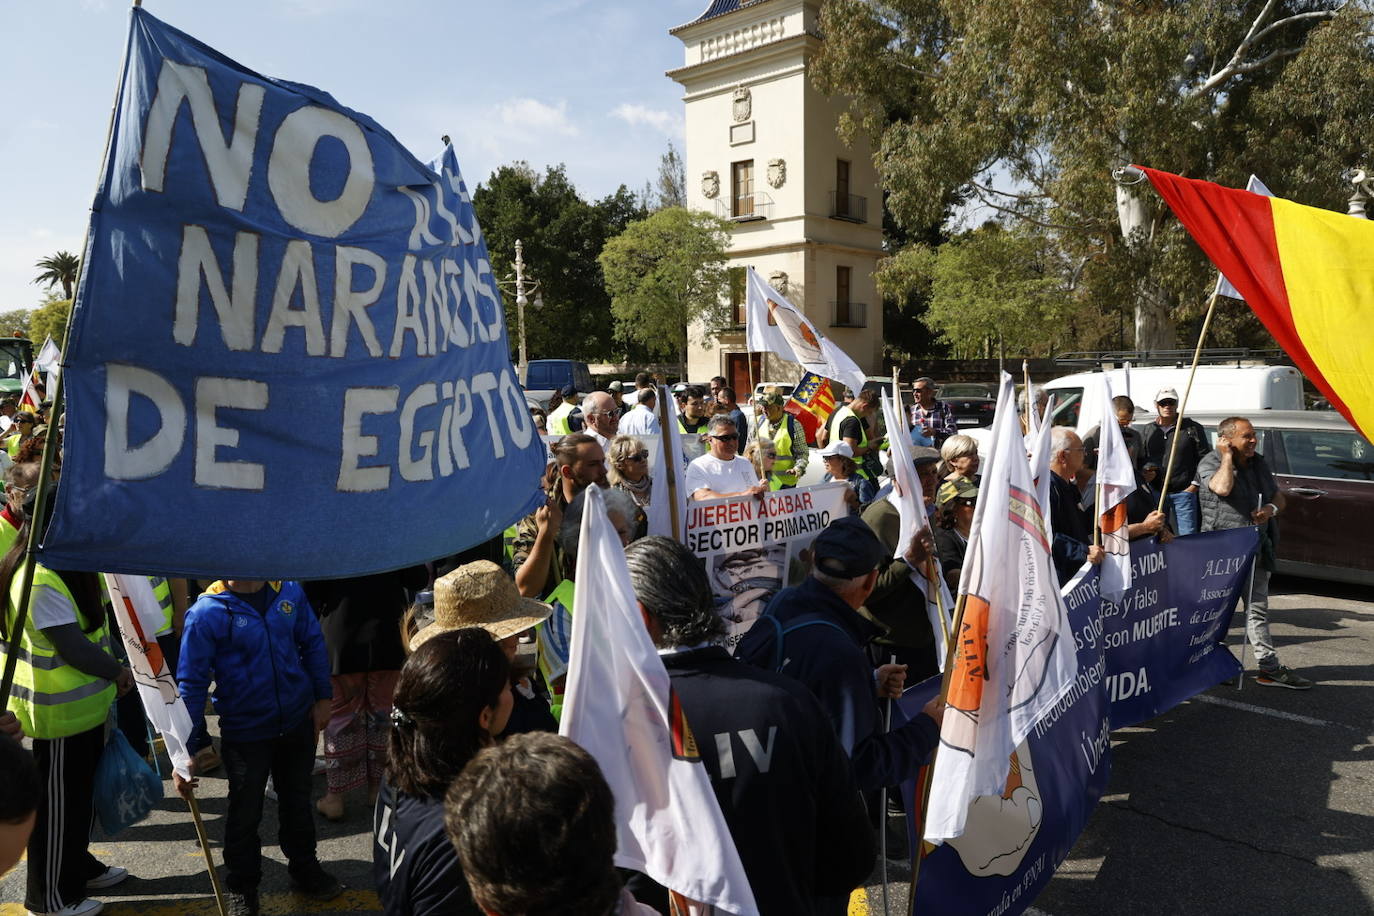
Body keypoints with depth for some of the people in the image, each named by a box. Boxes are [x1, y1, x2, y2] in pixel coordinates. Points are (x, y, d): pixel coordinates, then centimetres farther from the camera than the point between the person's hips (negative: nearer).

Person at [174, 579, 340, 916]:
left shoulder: (290, 591, -9)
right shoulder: (206, 613, -18)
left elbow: (313, 643, 3)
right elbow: (192, 682, -14)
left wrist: (322, 697, 4)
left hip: (298, 722, 3)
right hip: (244, 733, -3)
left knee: (298, 801, 22)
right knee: (245, 813, 14)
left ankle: (305, 868, 44)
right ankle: (241, 888, 37)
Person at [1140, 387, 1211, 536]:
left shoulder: (1192, 428, 1)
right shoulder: (1148, 430, 10)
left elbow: (1204, 458, 1)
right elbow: (1141, 459, 14)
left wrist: (1195, 484, -5)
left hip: (1184, 492, -3)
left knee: (1187, 535, -3)